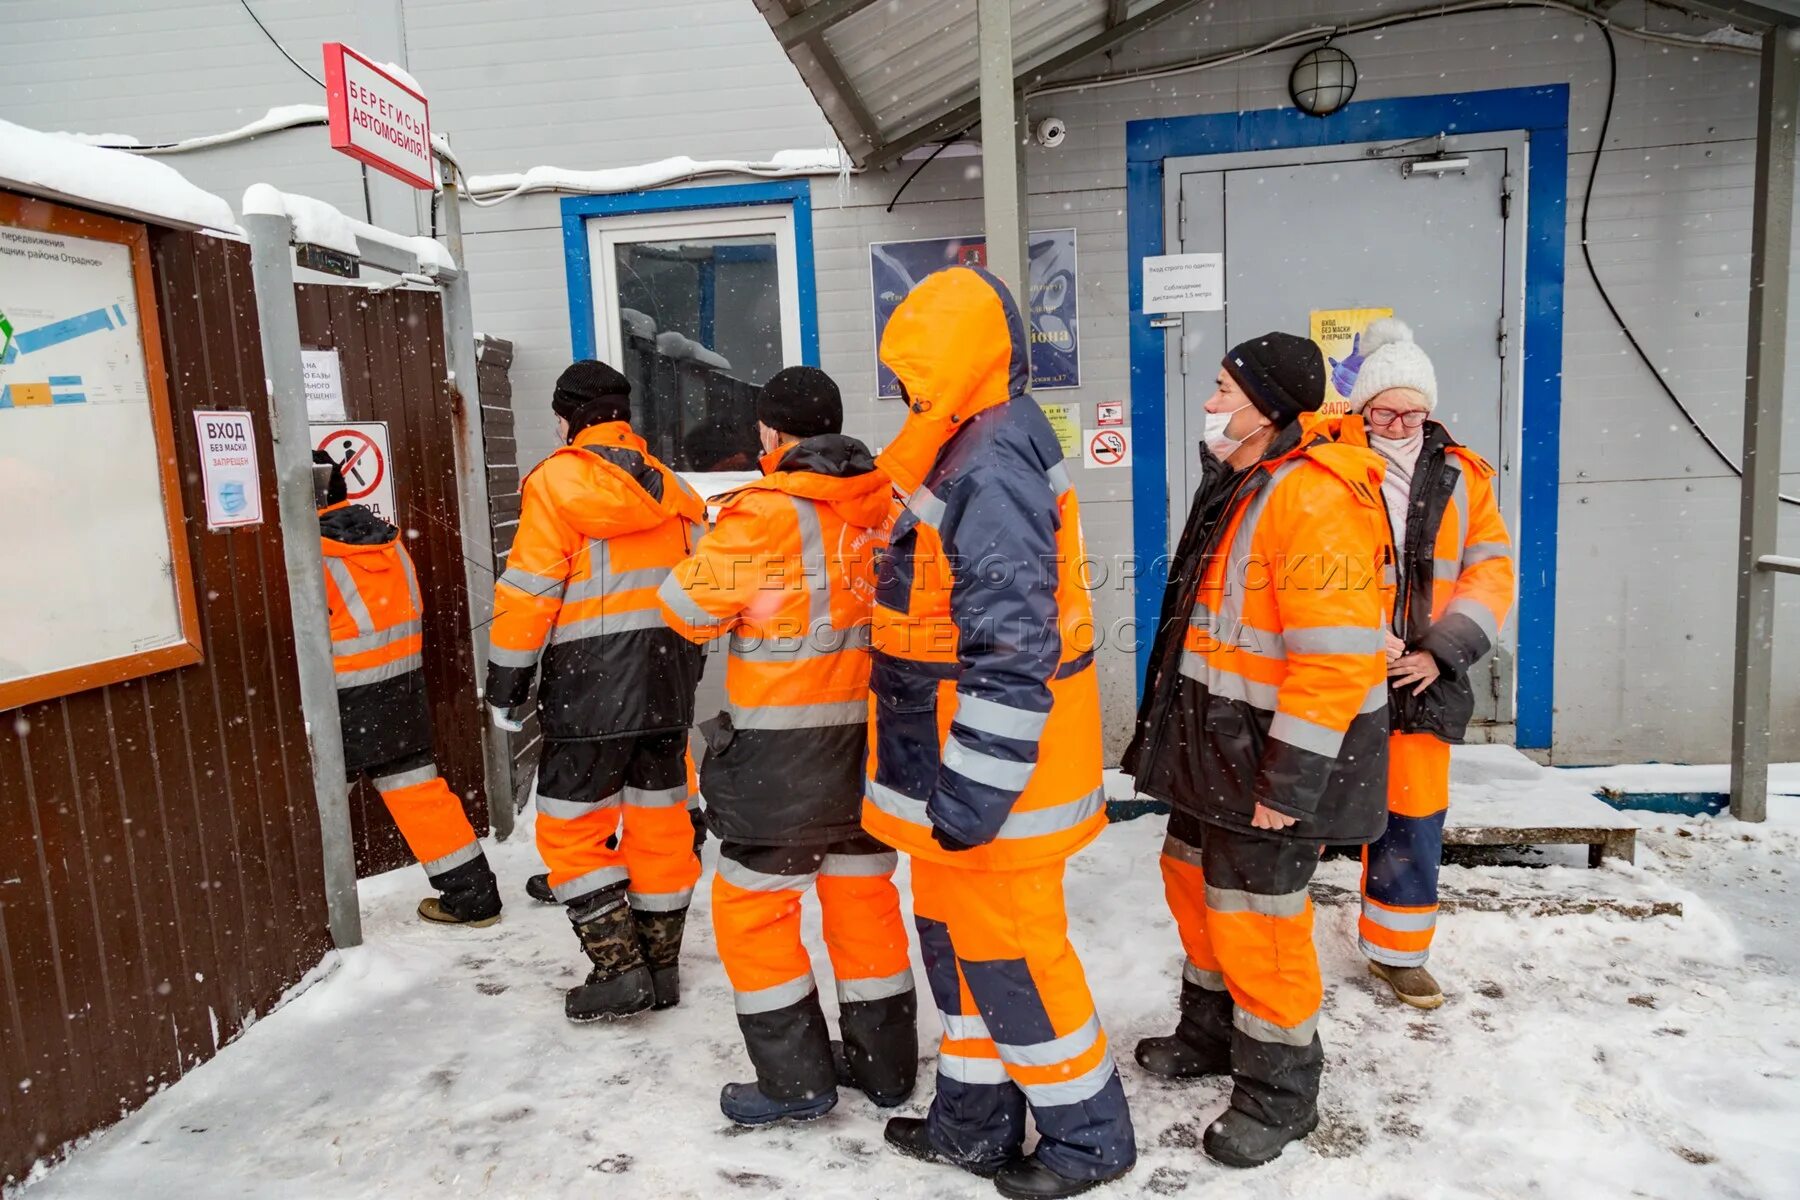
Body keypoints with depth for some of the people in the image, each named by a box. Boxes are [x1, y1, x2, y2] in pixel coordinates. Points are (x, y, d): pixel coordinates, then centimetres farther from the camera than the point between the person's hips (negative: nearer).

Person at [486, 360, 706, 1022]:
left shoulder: (558, 480, -7)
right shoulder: (669, 485, 12)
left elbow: (529, 591, -10)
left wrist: (505, 681, -2)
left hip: (592, 683, -6)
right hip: (669, 680, 6)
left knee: (572, 826, 5)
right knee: (660, 820, 12)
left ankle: (618, 967, 2)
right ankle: (661, 964, 21)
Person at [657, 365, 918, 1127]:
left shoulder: (768, 512, -16)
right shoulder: (883, 504, 2)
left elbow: (688, 608, -9)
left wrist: (724, 547, 9)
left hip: (786, 748, -6)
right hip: (869, 734, 7)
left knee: (753, 905, 9)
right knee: (864, 895, 17)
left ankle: (795, 1081, 16)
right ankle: (884, 1064, 29)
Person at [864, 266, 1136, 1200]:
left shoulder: (990, 468, -22)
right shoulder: (968, 455, 12)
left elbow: (1013, 650, -27)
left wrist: (974, 790, -24)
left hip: (992, 771, -10)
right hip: (953, 765, 10)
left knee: (1007, 950, 5)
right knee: (957, 933, 19)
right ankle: (974, 1121, 37)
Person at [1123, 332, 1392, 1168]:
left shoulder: (1314, 500, -23)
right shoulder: (1241, 485, 10)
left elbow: (1336, 661, -27)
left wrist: (1290, 782, -24)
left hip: (1273, 753, -10)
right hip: (1217, 739, 10)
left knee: (1255, 914, 2)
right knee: (1195, 881, 22)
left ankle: (1279, 1090, 23)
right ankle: (1212, 1033, 43)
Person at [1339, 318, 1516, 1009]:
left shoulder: (1461, 478, 6)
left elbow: (1492, 570, 4)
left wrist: (1442, 649, -8)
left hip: (1420, 679, 4)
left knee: (1413, 818, 13)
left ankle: (1396, 950, 32)